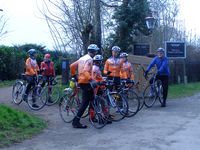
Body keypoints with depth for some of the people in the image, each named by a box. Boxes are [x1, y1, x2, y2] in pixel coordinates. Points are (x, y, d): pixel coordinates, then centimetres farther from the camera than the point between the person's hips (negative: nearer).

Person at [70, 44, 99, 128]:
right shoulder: (89, 59, -14)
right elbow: (86, 71, -29)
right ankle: (76, 122, -13)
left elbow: (72, 66, 17)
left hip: (81, 81, 10)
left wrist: (74, 75, 24)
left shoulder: (82, 58, 15)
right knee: (85, 103, -9)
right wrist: (91, 80, -36)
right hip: (86, 82, -10)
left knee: (91, 98, 23)